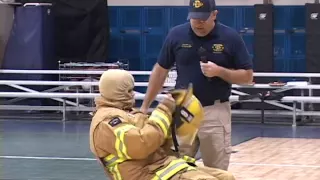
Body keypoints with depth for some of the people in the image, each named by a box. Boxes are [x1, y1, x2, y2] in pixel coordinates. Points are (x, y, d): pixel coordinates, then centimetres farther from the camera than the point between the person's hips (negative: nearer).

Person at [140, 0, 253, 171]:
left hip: (215, 112, -2)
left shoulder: (230, 37, -7)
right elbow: (160, 71, 7)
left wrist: (219, 71, -19)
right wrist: (145, 106, 6)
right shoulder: (176, 35, -2)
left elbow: (247, 76, -2)